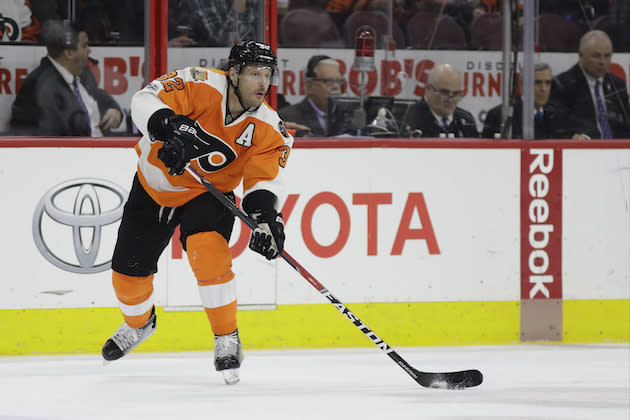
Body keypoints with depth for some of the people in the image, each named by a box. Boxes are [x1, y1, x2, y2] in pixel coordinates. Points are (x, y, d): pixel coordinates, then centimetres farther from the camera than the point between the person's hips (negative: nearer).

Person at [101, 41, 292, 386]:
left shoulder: (269, 130, -18)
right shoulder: (201, 86, -26)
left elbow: (263, 180, -19)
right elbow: (145, 101, -32)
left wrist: (265, 217, -39)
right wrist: (172, 129, -51)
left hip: (207, 194, 0)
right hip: (153, 185, 1)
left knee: (207, 251, -30)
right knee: (128, 272, 8)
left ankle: (227, 339, -14)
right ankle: (138, 322, 43)